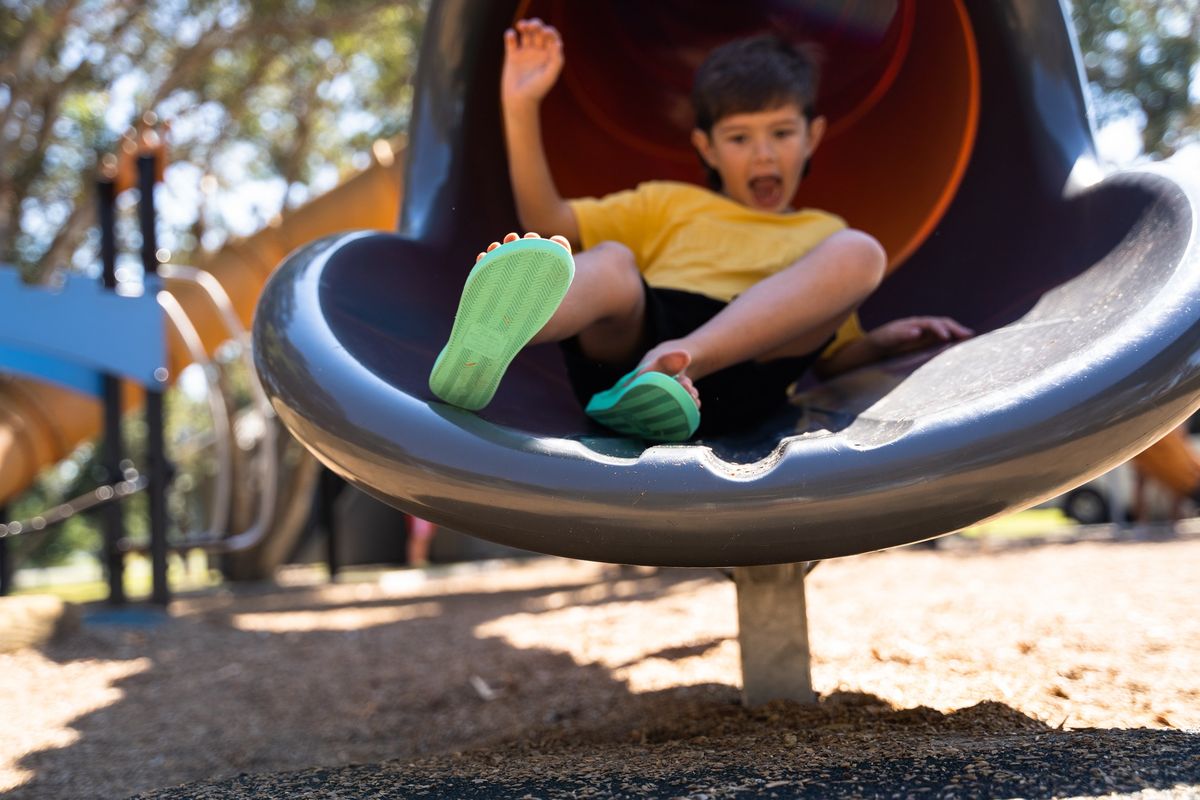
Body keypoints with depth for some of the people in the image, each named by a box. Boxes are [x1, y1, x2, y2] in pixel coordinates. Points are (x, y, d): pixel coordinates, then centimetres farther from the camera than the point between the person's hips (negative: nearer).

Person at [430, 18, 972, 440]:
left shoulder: (822, 234, 35)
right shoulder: (671, 204, 32)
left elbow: (830, 356, 31)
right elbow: (546, 222, 20)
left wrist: (883, 342, 9)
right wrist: (521, 108, 10)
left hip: (742, 360, 0)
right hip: (628, 340, 0)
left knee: (858, 253, -19)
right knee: (610, 262, -32)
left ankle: (679, 362, -40)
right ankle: (481, 348, -67)